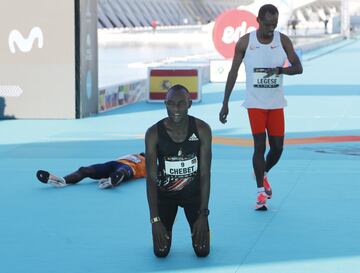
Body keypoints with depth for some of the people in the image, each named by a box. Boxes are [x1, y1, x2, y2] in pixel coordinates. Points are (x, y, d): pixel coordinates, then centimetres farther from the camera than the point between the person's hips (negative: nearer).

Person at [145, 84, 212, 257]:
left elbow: (205, 174, -14)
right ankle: (164, 226, 27)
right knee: (161, 251, -7)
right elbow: (151, 178, -19)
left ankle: (199, 226, 27)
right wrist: (155, 220, -25)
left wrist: (203, 214, -20)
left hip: (193, 191, 0)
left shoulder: (202, 129, -18)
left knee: (202, 251, -8)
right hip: (165, 193, 0)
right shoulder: (153, 133, -20)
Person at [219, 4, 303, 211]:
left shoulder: (283, 40, -2)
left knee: (277, 147, 4)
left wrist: (280, 70, -26)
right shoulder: (245, 42, -7)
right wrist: (225, 104, -2)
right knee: (260, 145, -11)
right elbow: (233, 72, -1)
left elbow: (298, 68, -4)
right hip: (255, 102, -2)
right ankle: (261, 192, -2)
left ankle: (263, 174, 35)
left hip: (276, 103, 2)